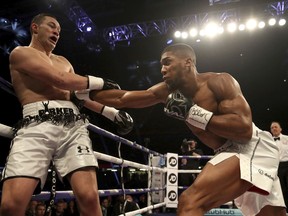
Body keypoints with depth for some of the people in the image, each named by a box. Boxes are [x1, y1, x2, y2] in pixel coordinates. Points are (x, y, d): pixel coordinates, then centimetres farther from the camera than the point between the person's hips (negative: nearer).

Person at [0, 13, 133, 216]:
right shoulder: (21, 53, 10)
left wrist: (110, 111, 17)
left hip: (73, 125, 5)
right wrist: (99, 82, 5)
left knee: (89, 197, -18)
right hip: (37, 126, -4)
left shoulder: (63, 61, 32)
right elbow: (61, 80, -4)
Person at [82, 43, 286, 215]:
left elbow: (245, 129, -26)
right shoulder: (167, 91, 3)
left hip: (254, 148, -8)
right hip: (230, 153, 8)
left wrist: (192, 113, -25)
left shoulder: (219, 81, -15)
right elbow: (122, 98, 5)